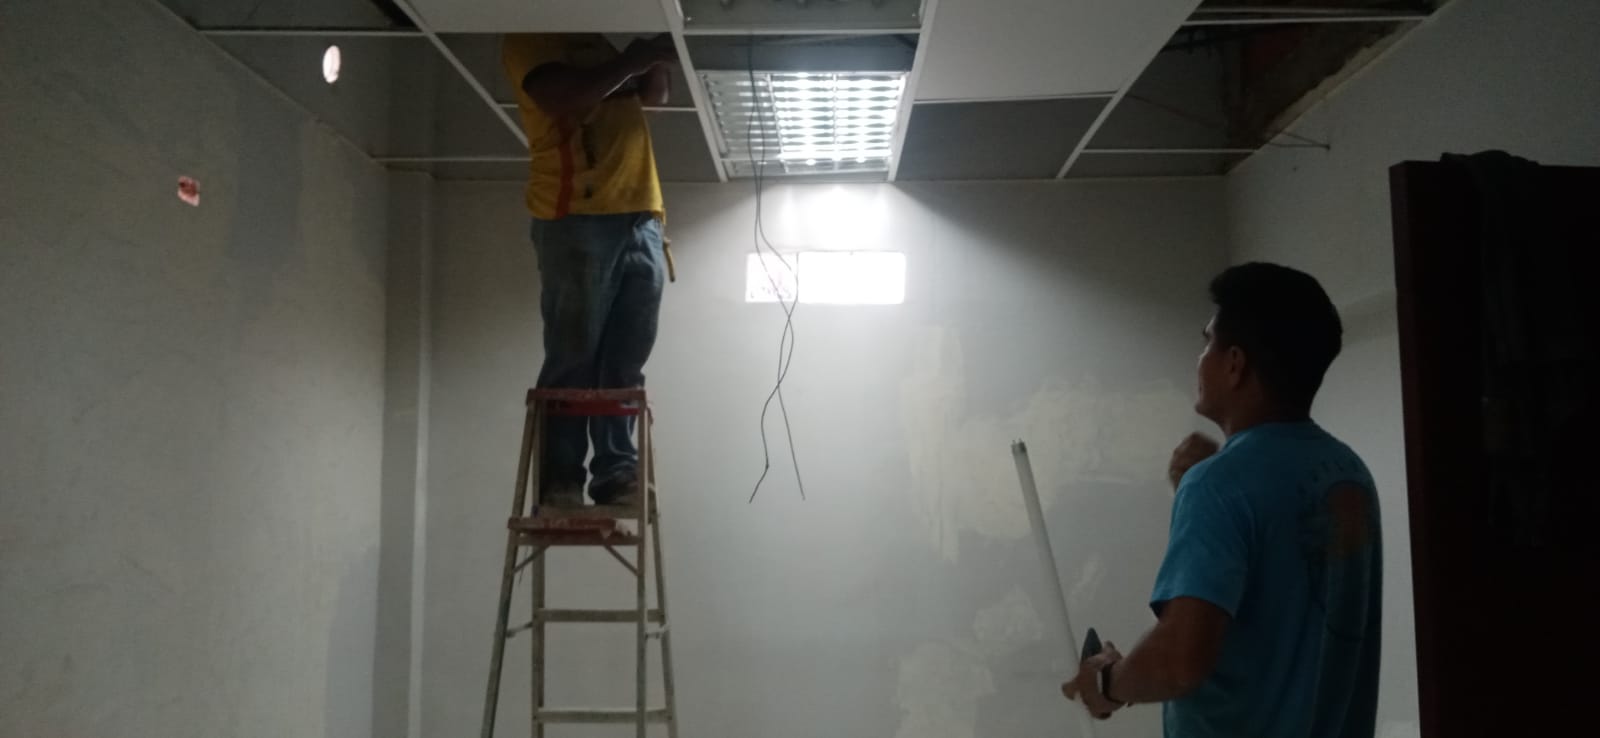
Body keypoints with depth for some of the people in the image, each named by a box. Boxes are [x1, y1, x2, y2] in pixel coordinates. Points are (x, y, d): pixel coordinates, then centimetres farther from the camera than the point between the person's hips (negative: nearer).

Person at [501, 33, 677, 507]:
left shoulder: (605, 41, 26)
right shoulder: (529, 39, 4)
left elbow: (654, 95, 31)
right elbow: (564, 98, -13)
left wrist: (658, 53, 14)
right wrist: (631, 61, -6)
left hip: (641, 220, 7)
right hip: (578, 221, -6)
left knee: (626, 365, 2)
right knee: (572, 360, -5)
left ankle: (618, 475, 5)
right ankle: (559, 484, 0)